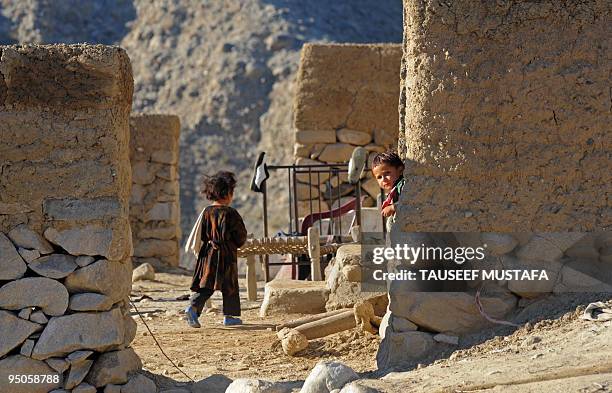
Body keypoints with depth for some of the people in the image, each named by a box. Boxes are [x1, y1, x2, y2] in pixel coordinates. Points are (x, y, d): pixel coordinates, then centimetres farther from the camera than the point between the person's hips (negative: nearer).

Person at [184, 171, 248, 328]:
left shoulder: (206, 212, 3)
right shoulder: (230, 213, -11)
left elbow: (200, 235, 7)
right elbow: (241, 236, -5)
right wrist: (236, 244, 16)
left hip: (208, 254, 5)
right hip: (226, 256, -5)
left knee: (205, 285, 5)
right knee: (230, 286, 9)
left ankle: (193, 307, -16)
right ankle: (229, 316, 14)